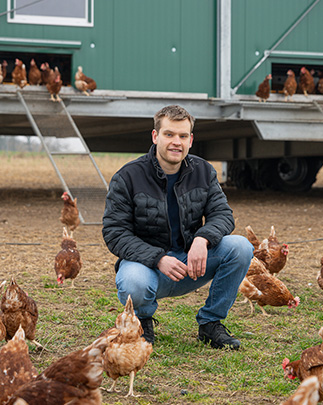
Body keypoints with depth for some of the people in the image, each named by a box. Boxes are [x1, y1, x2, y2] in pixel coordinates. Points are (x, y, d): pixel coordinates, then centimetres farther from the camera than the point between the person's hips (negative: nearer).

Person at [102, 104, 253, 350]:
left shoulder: (204, 172, 2)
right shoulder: (128, 178, -11)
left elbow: (222, 214, -3)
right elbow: (114, 233, -13)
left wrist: (202, 239, -28)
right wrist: (159, 259, -27)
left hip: (191, 262, 4)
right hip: (145, 261, -4)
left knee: (240, 247, -20)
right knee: (134, 284, -39)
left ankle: (211, 322, -1)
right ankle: (142, 320, 2)